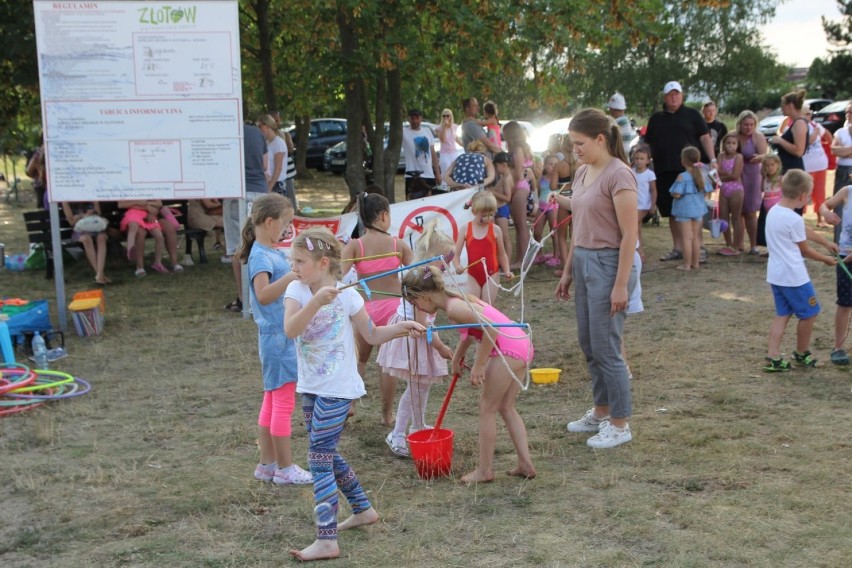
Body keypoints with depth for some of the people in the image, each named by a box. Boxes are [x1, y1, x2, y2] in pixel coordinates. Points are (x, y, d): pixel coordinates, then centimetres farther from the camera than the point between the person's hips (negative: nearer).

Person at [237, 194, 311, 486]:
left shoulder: (275, 253, 11)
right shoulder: (260, 256, -16)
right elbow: (263, 294, -30)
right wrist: (292, 276, -35)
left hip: (286, 336, 10)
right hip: (277, 338, -10)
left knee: (273, 400, 14)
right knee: (284, 401, -3)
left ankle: (267, 464, 23)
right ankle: (285, 468, 5)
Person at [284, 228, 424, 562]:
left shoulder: (346, 295, -10)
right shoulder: (296, 291, -4)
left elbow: (372, 336, 2)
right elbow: (290, 330, -23)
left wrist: (401, 327, -12)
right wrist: (316, 301, -34)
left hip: (337, 389, -5)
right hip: (310, 388, 6)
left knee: (319, 458, -10)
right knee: (326, 454, 16)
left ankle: (326, 541, -7)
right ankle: (363, 510, 36)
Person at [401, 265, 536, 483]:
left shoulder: (453, 308, -15)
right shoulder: (456, 299, 14)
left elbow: (490, 328, -23)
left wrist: (478, 365, -16)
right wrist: (457, 358, 41)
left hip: (508, 349, -10)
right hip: (522, 344, 10)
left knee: (487, 407, 5)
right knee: (506, 407, 19)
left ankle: (484, 470, 14)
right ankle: (525, 464, 20)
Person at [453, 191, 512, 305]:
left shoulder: (495, 230, -4)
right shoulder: (466, 229, -3)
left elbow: (502, 254, 6)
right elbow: (456, 254, -4)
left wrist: (506, 271, -8)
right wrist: (457, 266, -24)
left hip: (490, 276, -1)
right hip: (473, 276, 1)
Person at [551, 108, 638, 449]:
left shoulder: (618, 175, -16)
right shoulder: (582, 173, 10)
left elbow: (629, 235, -17)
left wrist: (621, 285, -19)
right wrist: (568, 271, 18)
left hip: (608, 264, -9)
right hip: (584, 262, 9)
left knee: (606, 347, -3)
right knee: (588, 344, 15)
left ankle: (619, 424, 10)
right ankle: (601, 412, 29)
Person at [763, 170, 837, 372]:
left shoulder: (773, 211, 6)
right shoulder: (794, 219, -21)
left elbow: (806, 232, 18)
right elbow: (804, 250, -7)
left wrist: (827, 243, 26)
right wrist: (826, 259, 9)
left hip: (775, 274, 9)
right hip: (793, 276, -9)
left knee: (782, 314, 13)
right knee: (809, 313, 10)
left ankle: (773, 358, 6)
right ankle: (802, 354, 24)